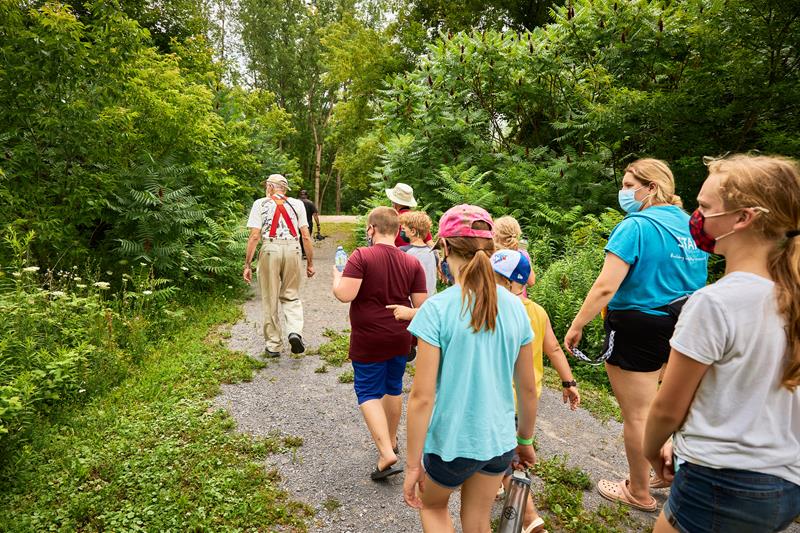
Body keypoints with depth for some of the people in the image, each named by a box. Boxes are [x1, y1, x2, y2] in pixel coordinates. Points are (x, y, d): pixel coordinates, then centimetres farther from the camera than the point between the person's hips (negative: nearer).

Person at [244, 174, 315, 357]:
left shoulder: (260, 204, 6)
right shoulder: (297, 204, 11)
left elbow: (254, 236, -2)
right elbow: (306, 236, 5)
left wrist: (247, 265, 0)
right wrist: (310, 262, 11)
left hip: (270, 250, -1)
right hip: (293, 250, 2)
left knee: (270, 300, 10)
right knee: (291, 297, 16)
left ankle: (273, 345, 17)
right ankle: (295, 332, -7)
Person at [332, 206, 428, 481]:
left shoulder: (361, 256, -17)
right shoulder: (412, 263, -4)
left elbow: (345, 294, -24)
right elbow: (421, 305, -4)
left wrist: (336, 278, -4)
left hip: (368, 342, -4)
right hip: (400, 340, 5)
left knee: (369, 393, 7)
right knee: (393, 388, 22)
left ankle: (386, 453, -3)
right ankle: (391, 440, 40)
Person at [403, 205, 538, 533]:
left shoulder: (437, 309, -21)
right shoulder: (515, 307, -6)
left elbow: (422, 397, -19)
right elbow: (528, 389, 2)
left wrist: (413, 464, -7)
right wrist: (525, 440, 18)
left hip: (450, 441, -4)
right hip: (499, 441, 4)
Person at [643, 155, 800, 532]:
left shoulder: (714, 302, -23)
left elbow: (668, 409, -14)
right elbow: (753, 395, 10)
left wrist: (652, 449, 5)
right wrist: (681, 442, 17)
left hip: (723, 486, -7)